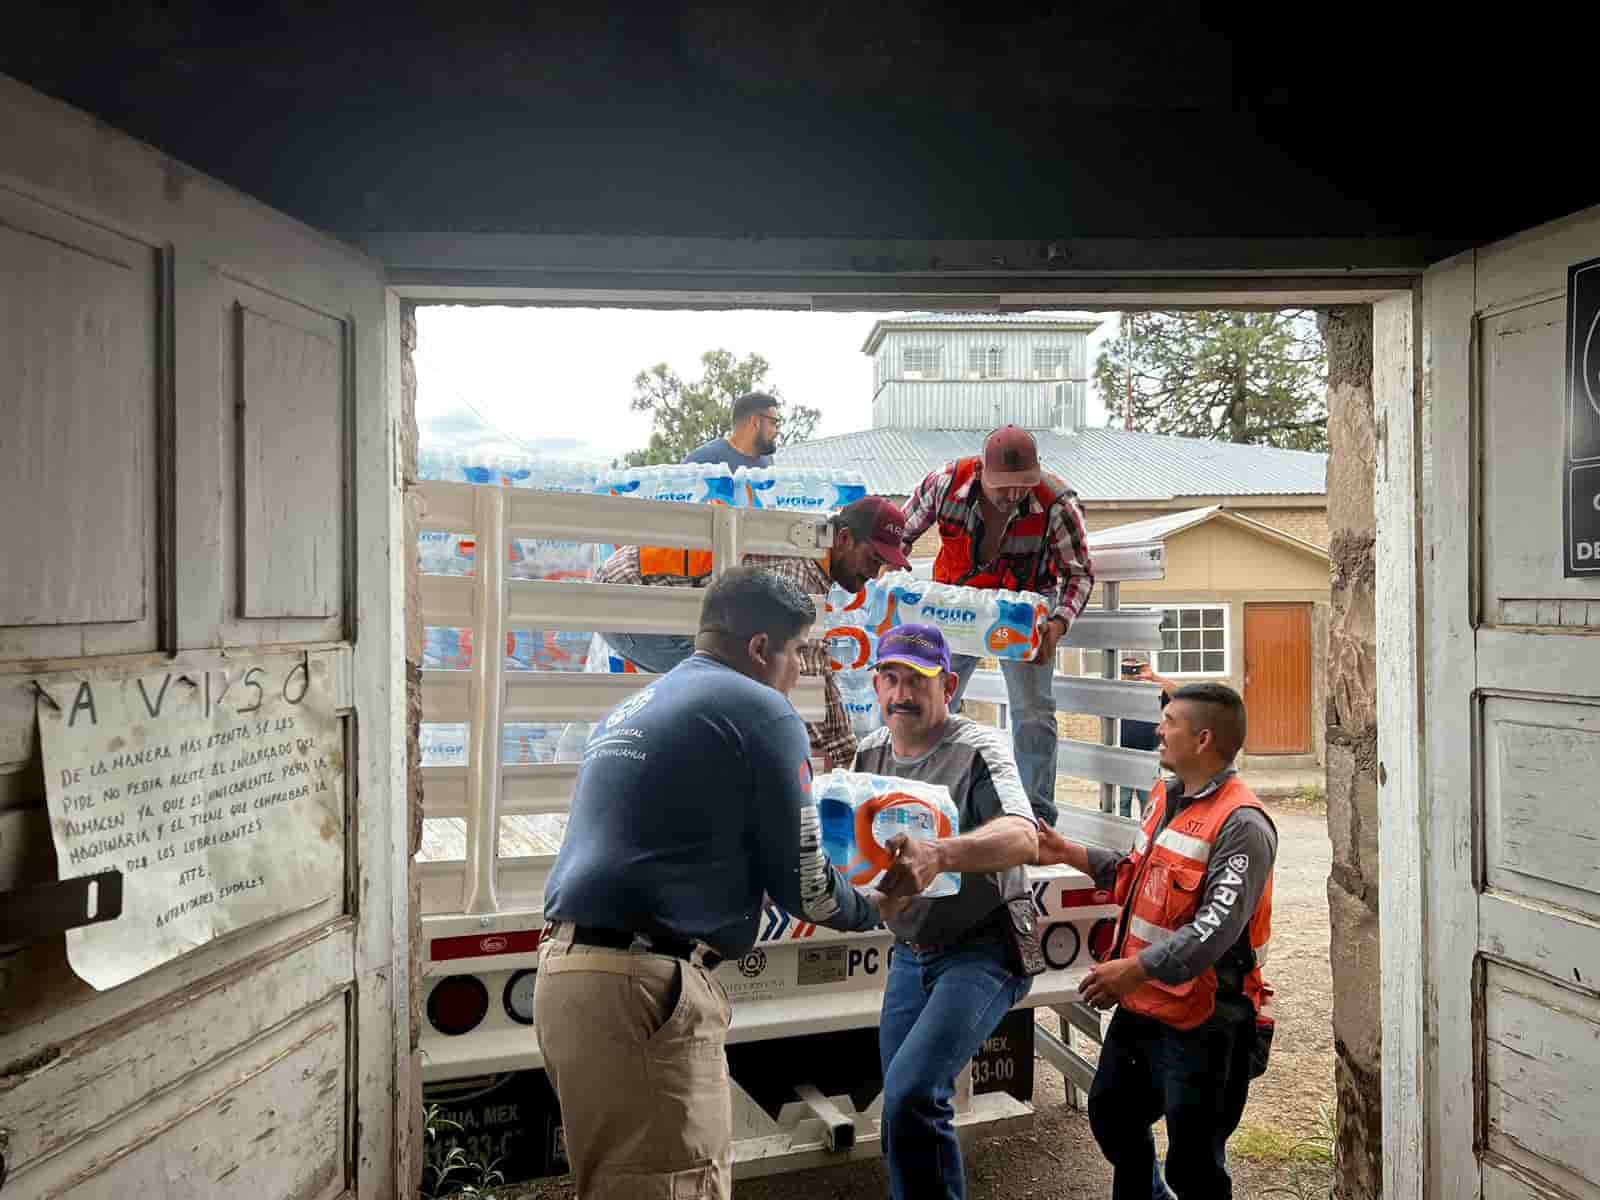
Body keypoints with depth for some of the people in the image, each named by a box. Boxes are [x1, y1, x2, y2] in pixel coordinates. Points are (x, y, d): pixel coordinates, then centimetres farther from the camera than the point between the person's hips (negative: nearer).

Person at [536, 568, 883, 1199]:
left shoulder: (628, 711, 19)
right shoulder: (759, 710, -5)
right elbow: (801, 884, -3)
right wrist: (871, 907, 18)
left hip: (570, 972, 9)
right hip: (645, 986, -9)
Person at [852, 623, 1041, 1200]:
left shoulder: (977, 748, -17)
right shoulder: (870, 752, 5)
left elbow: (1022, 838, -34)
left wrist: (938, 855, -51)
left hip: (983, 950, -7)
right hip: (910, 953, 7)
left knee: (911, 1093, -22)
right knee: (904, 1110, 12)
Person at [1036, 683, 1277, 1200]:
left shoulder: (1242, 825, -21)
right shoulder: (1166, 795, 6)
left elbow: (1216, 927, -29)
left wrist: (1135, 970, -34)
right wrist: (1068, 853, 15)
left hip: (1202, 1025, -9)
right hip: (1140, 1008, 9)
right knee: (1111, 1116, 25)